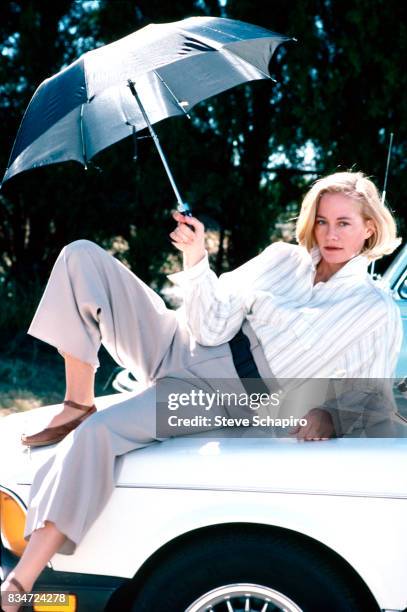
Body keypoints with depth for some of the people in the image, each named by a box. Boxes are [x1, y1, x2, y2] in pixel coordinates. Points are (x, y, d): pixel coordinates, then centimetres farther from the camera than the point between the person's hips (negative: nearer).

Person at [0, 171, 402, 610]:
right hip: (177, 345, 6)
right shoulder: (283, 259, 10)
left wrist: (326, 412, -18)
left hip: (222, 396, -5)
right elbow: (213, 326, 1)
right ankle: (78, 405, -3)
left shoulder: (378, 314, 0)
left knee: (97, 432, -31)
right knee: (82, 256, -7)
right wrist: (196, 258, -12)